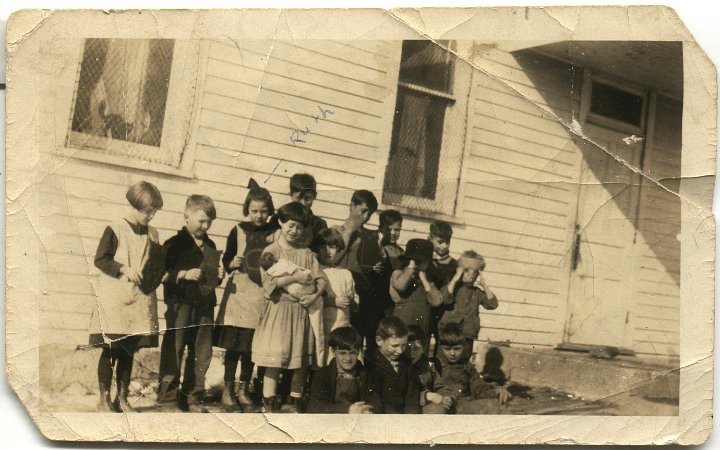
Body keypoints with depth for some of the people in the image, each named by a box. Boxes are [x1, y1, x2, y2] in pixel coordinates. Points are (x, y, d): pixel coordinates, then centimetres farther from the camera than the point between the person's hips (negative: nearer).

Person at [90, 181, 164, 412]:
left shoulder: (152, 234, 11)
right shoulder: (115, 230, -5)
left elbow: (158, 262, 19)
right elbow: (100, 259, -8)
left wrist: (160, 273, -1)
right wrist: (123, 269, -19)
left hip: (141, 300, 5)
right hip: (114, 299, -5)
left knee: (129, 352, 10)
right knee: (110, 350, 0)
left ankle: (122, 398, 19)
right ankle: (104, 399, 11)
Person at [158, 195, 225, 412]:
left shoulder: (210, 246, 16)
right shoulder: (174, 244, -3)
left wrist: (219, 275, 5)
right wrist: (184, 274, -20)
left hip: (205, 306, 6)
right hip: (180, 305, -6)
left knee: (202, 354, 9)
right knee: (174, 350, -3)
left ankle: (192, 398, 19)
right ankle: (167, 390, 8)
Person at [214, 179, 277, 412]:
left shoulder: (275, 232, 6)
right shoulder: (238, 231, 2)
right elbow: (226, 260, 6)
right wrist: (233, 263, -16)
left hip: (264, 295, 2)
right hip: (239, 292, -2)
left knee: (252, 345, 7)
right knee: (234, 343, -1)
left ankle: (243, 388, 21)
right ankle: (227, 389, 10)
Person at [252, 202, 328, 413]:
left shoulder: (307, 253, 10)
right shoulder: (271, 251, -2)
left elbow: (322, 278, 6)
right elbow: (268, 282, -12)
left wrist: (316, 294, -12)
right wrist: (295, 278, -14)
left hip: (301, 311, 4)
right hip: (277, 310, -4)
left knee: (302, 361, 8)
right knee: (274, 360, -4)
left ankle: (293, 404, 22)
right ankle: (269, 405, 7)